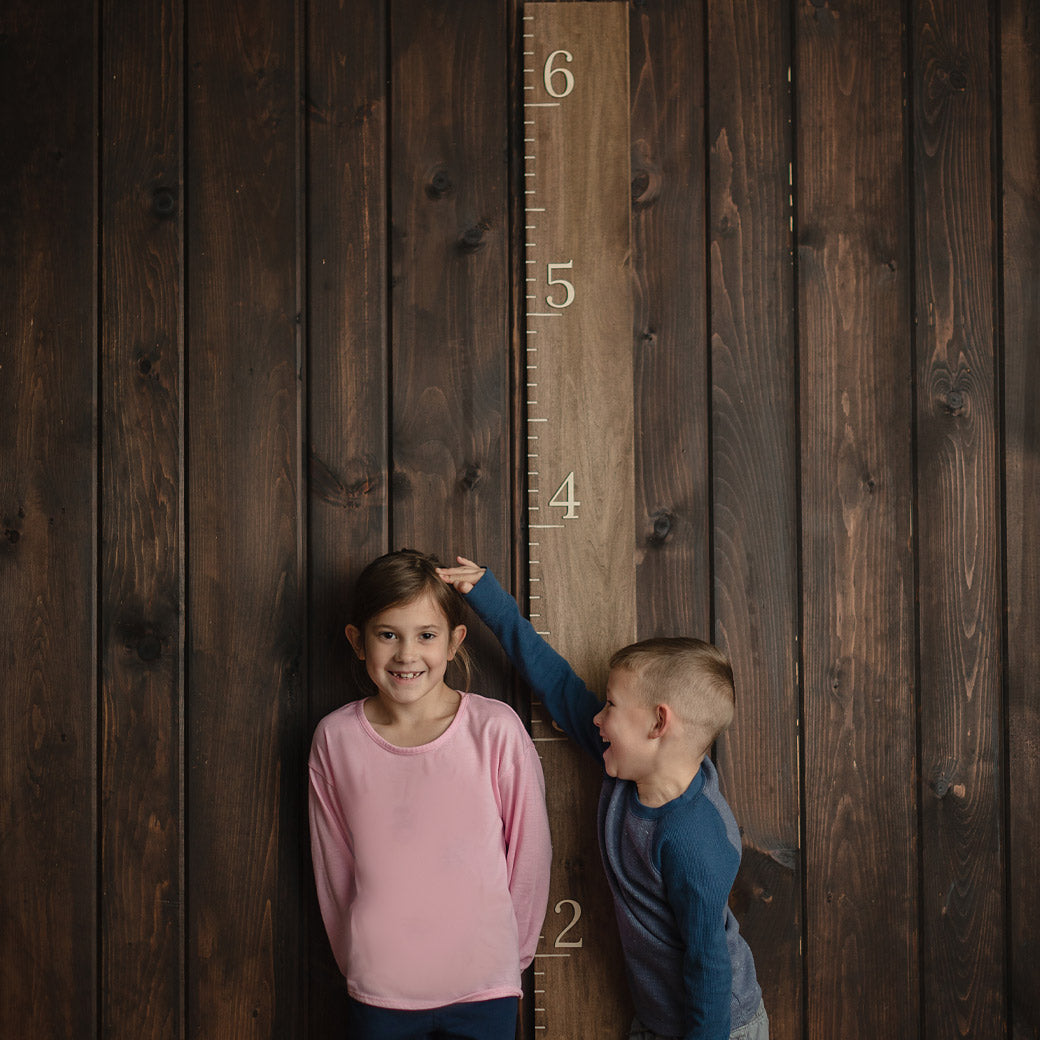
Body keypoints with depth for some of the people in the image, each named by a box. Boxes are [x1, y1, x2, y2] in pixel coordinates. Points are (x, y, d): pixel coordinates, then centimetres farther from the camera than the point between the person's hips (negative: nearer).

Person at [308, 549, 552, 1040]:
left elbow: (529, 853, -1)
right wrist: (359, 960, 10)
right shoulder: (335, 738, -6)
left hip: (482, 991, -1)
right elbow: (332, 868, 5)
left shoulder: (496, 730, -11)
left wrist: (507, 954, 6)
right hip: (377, 993, 1)